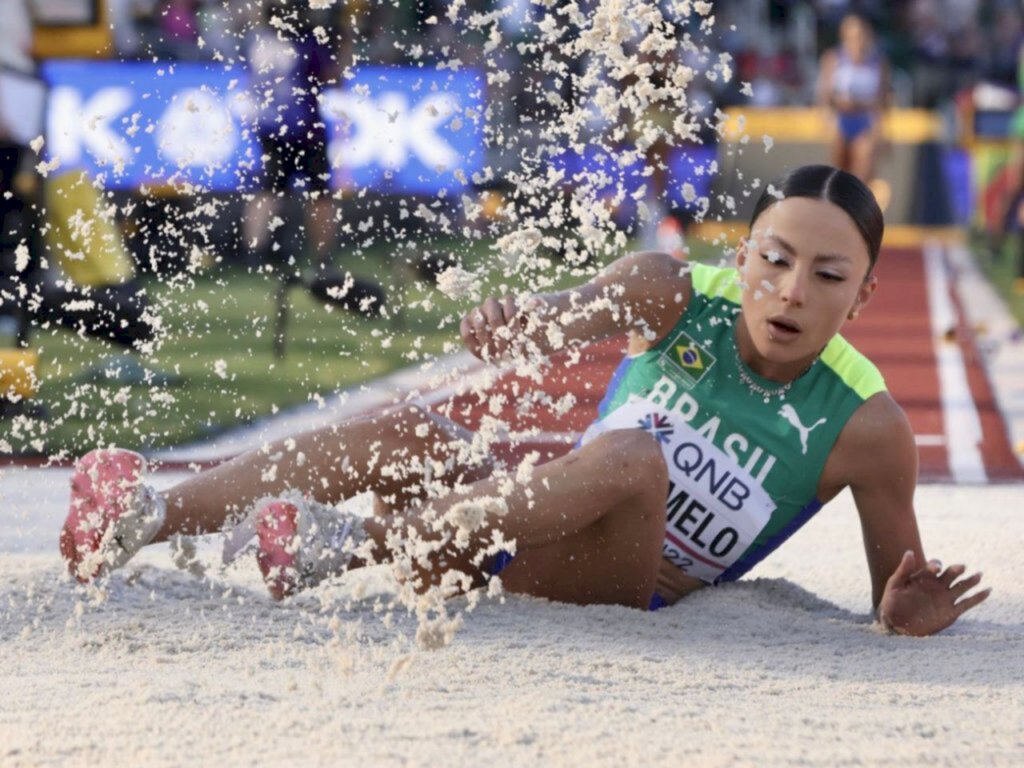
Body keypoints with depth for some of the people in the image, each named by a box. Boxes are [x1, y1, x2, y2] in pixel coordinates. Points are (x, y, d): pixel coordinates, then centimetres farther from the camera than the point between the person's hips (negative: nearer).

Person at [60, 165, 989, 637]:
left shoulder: (868, 428, -7)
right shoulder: (676, 297, -2)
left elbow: (898, 592, 1)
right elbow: (573, 312, -19)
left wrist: (911, 613, -24)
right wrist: (515, 321, -43)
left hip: (627, 594, -3)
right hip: (524, 545, 3)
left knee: (632, 458, -35)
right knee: (411, 434, -26)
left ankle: (350, 545, -42)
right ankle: (147, 517, -41)